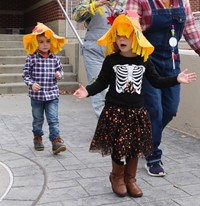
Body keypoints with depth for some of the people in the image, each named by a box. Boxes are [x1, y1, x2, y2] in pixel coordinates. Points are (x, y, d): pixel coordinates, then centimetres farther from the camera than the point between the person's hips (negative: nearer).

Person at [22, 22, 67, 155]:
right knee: (38, 119, 15)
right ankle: (38, 138, 34)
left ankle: (56, 141, -1)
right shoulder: (31, 58, -6)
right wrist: (31, 84, -19)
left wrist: (60, 74, -8)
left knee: (53, 119, -3)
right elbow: (26, 75, -3)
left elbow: (60, 70, 14)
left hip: (52, 95, 1)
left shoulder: (54, 58, 2)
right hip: (36, 95, -1)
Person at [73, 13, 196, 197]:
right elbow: (102, 82, 0)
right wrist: (88, 91, -16)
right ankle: (117, 177, 26)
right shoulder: (111, 60, -5)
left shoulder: (144, 60, 1)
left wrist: (176, 79, 4)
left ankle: (130, 179, 28)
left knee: (135, 147, 9)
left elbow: (157, 81, 11)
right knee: (118, 147, 1)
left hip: (137, 111, 3)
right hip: (115, 111, -2)